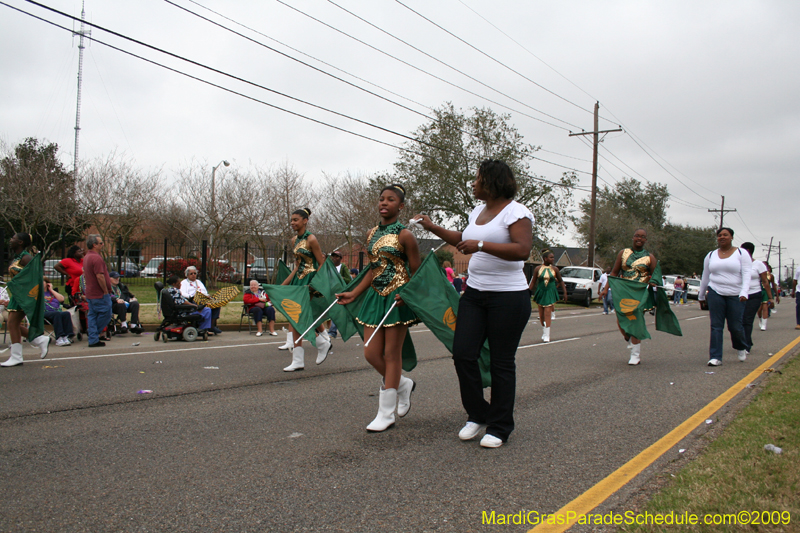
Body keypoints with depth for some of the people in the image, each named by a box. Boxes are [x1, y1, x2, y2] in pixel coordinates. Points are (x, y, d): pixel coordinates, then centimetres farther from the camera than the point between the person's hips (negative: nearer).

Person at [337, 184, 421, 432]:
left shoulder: (404, 235, -8)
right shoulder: (372, 233, 12)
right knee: (371, 353, 4)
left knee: (391, 354, 0)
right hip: (376, 297, 7)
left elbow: (416, 273, -6)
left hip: (397, 298, -7)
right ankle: (404, 385, 31)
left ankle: (386, 415, 9)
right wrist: (353, 294, 12)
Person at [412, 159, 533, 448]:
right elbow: (463, 241, 31)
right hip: (474, 293, 7)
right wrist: (431, 226, 28)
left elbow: (523, 250, -24)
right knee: (463, 354, 0)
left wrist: (481, 245, -27)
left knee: (501, 362, 1)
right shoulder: (477, 211, 15)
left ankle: (499, 428, 16)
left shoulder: (515, 211, -10)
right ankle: (477, 415, 20)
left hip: (508, 297, -7)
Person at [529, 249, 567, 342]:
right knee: (541, 315, 8)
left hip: (550, 294, -1)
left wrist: (565, 293, 6)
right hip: (540, 293, 1)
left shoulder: (554, 269, 0)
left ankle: (547, 335, -10)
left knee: (547, 314, -10)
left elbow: (560, 281, 10)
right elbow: (533, 282, 4)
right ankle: (544, 332, 27)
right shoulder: (537, 269, -2)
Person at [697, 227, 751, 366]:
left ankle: (741, 348, 33)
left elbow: (747, 274, -7)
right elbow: (705, 277, 19)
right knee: (716, 326, -3)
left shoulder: (741, 254, 2)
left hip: (735, 295, -2)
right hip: (715, 293, 2)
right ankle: (715, 357, -1)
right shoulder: (711, 256, 12)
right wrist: (701, 295, 23)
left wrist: (744, 292, -21)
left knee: (735, 326, 2)